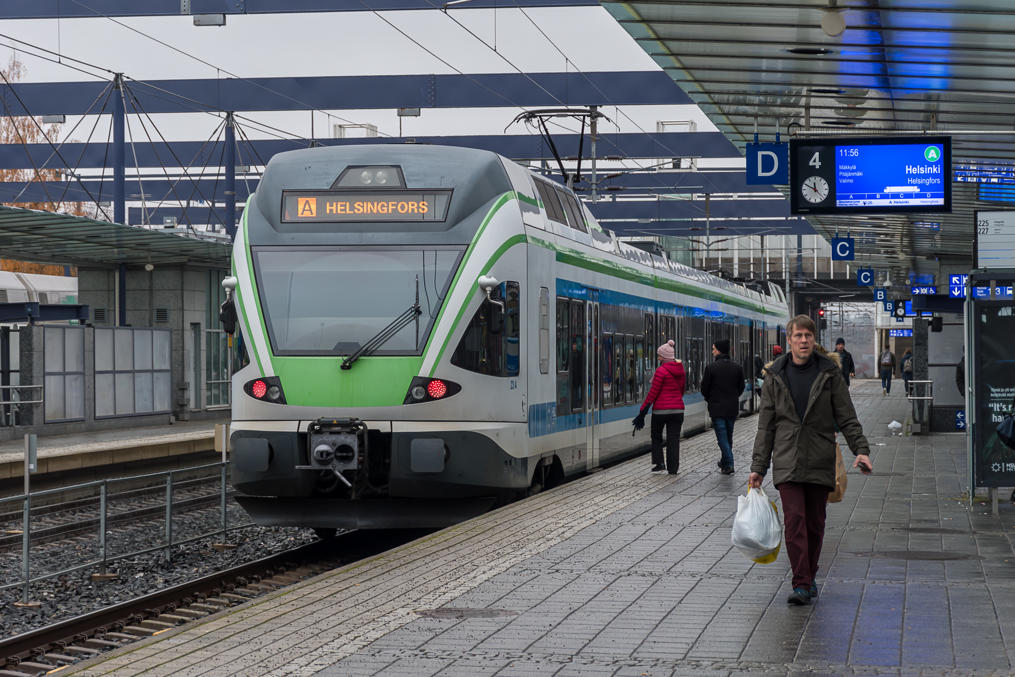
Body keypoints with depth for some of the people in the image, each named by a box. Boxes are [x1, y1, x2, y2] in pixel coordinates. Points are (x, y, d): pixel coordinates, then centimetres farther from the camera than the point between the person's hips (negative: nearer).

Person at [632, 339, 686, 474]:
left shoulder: (661, 371, -13)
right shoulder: (681, 370, 7)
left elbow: (653, 392, -12)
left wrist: (643, 410, -7)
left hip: (661, 409, -5)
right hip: (678, 409, 5)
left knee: (656, 437, 14)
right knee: (674, 439, 6)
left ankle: (657, 463, 7)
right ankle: (673, 468, 5)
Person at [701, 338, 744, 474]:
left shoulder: (711, 368, -12)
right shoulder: (737, 367, 2)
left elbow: (704, 389, -7)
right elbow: (741, 388, 7)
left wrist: (710, 400, 13)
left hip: (717, 408, -4)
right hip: (732, 407, 4)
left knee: (722, 436, -2)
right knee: (728, 436, 17)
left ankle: (728, 465, -9)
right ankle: (725, 462, 29)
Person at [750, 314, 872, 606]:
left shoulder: (829, 373, 3)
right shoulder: (775, 377, 5)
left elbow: (847, 417, 4)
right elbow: (766, 425, 8)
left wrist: (860, 450, -10)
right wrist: (758, 467, 5)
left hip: (820, 462, 0)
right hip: (787, 462, 0)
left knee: (815, 524, 7)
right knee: (795, 520, -12)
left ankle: (809, 577, 22)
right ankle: (802, 585, -13)